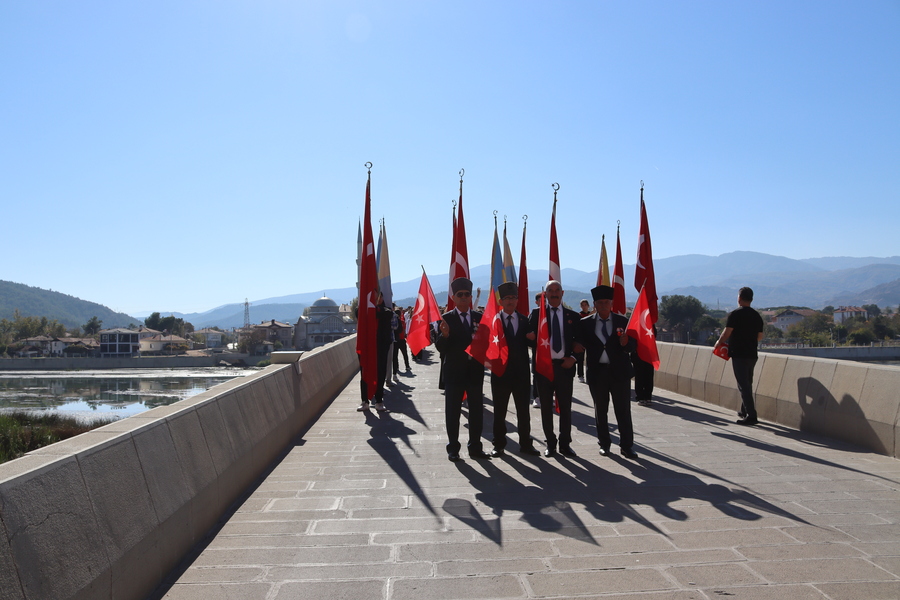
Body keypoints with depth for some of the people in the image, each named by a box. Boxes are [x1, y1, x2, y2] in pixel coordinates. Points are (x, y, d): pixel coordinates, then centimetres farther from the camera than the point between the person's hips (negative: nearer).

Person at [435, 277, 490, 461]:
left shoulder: (480, 318, 6)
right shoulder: (446, 318, -2)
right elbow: (440, 347, -6)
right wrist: (445, 335, -25)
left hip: (476, 370, 3)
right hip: (454, 370, -3)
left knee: (477, 410, 8)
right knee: (452, 411, 4)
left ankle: (475, 447, 18)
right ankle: (453, 448, 12)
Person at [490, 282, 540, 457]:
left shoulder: (524, 320, 7)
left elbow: (531, 343, 9)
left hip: (521, 372, 2)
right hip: (501, 372, -2)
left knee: (523, 410, 9)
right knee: (499, 411, 7)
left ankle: (525, 443, 19)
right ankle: (499, 445, 17)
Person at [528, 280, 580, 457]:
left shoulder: (573, 316, 8)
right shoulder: (537, 314, 4)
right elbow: (530, 336, -1)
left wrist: (573, 357, -5)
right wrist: (532, 337, -23)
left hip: (565, 366, 1)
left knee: (565, 407, 7)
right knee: (546, 407, 7)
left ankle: (565, 443, 18)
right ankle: (550, 443, 18)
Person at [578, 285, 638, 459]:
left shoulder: (622, 321, 1)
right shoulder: (586, 323, 2)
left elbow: (633, 346, -1)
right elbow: (581, 344, 0)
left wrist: (626, 343, -22)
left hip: (619, 371, 0)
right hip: (597, 371, 1)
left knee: (623, 410, 3)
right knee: (600, 410, 10)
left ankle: (626, 445, 11)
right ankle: (604, 444, 22)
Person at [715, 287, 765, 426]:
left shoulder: (735, 314, -10)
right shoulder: (757, 315, 9)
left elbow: (727, 332, -14)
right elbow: (760, 337, 14)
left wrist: (719, 343, 3)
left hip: (739, 354, -7)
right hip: (752, 354, 7)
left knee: (743, 385, -7)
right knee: (747, 384, 18)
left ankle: (751, 416, -12)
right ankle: (744, 412, 28)